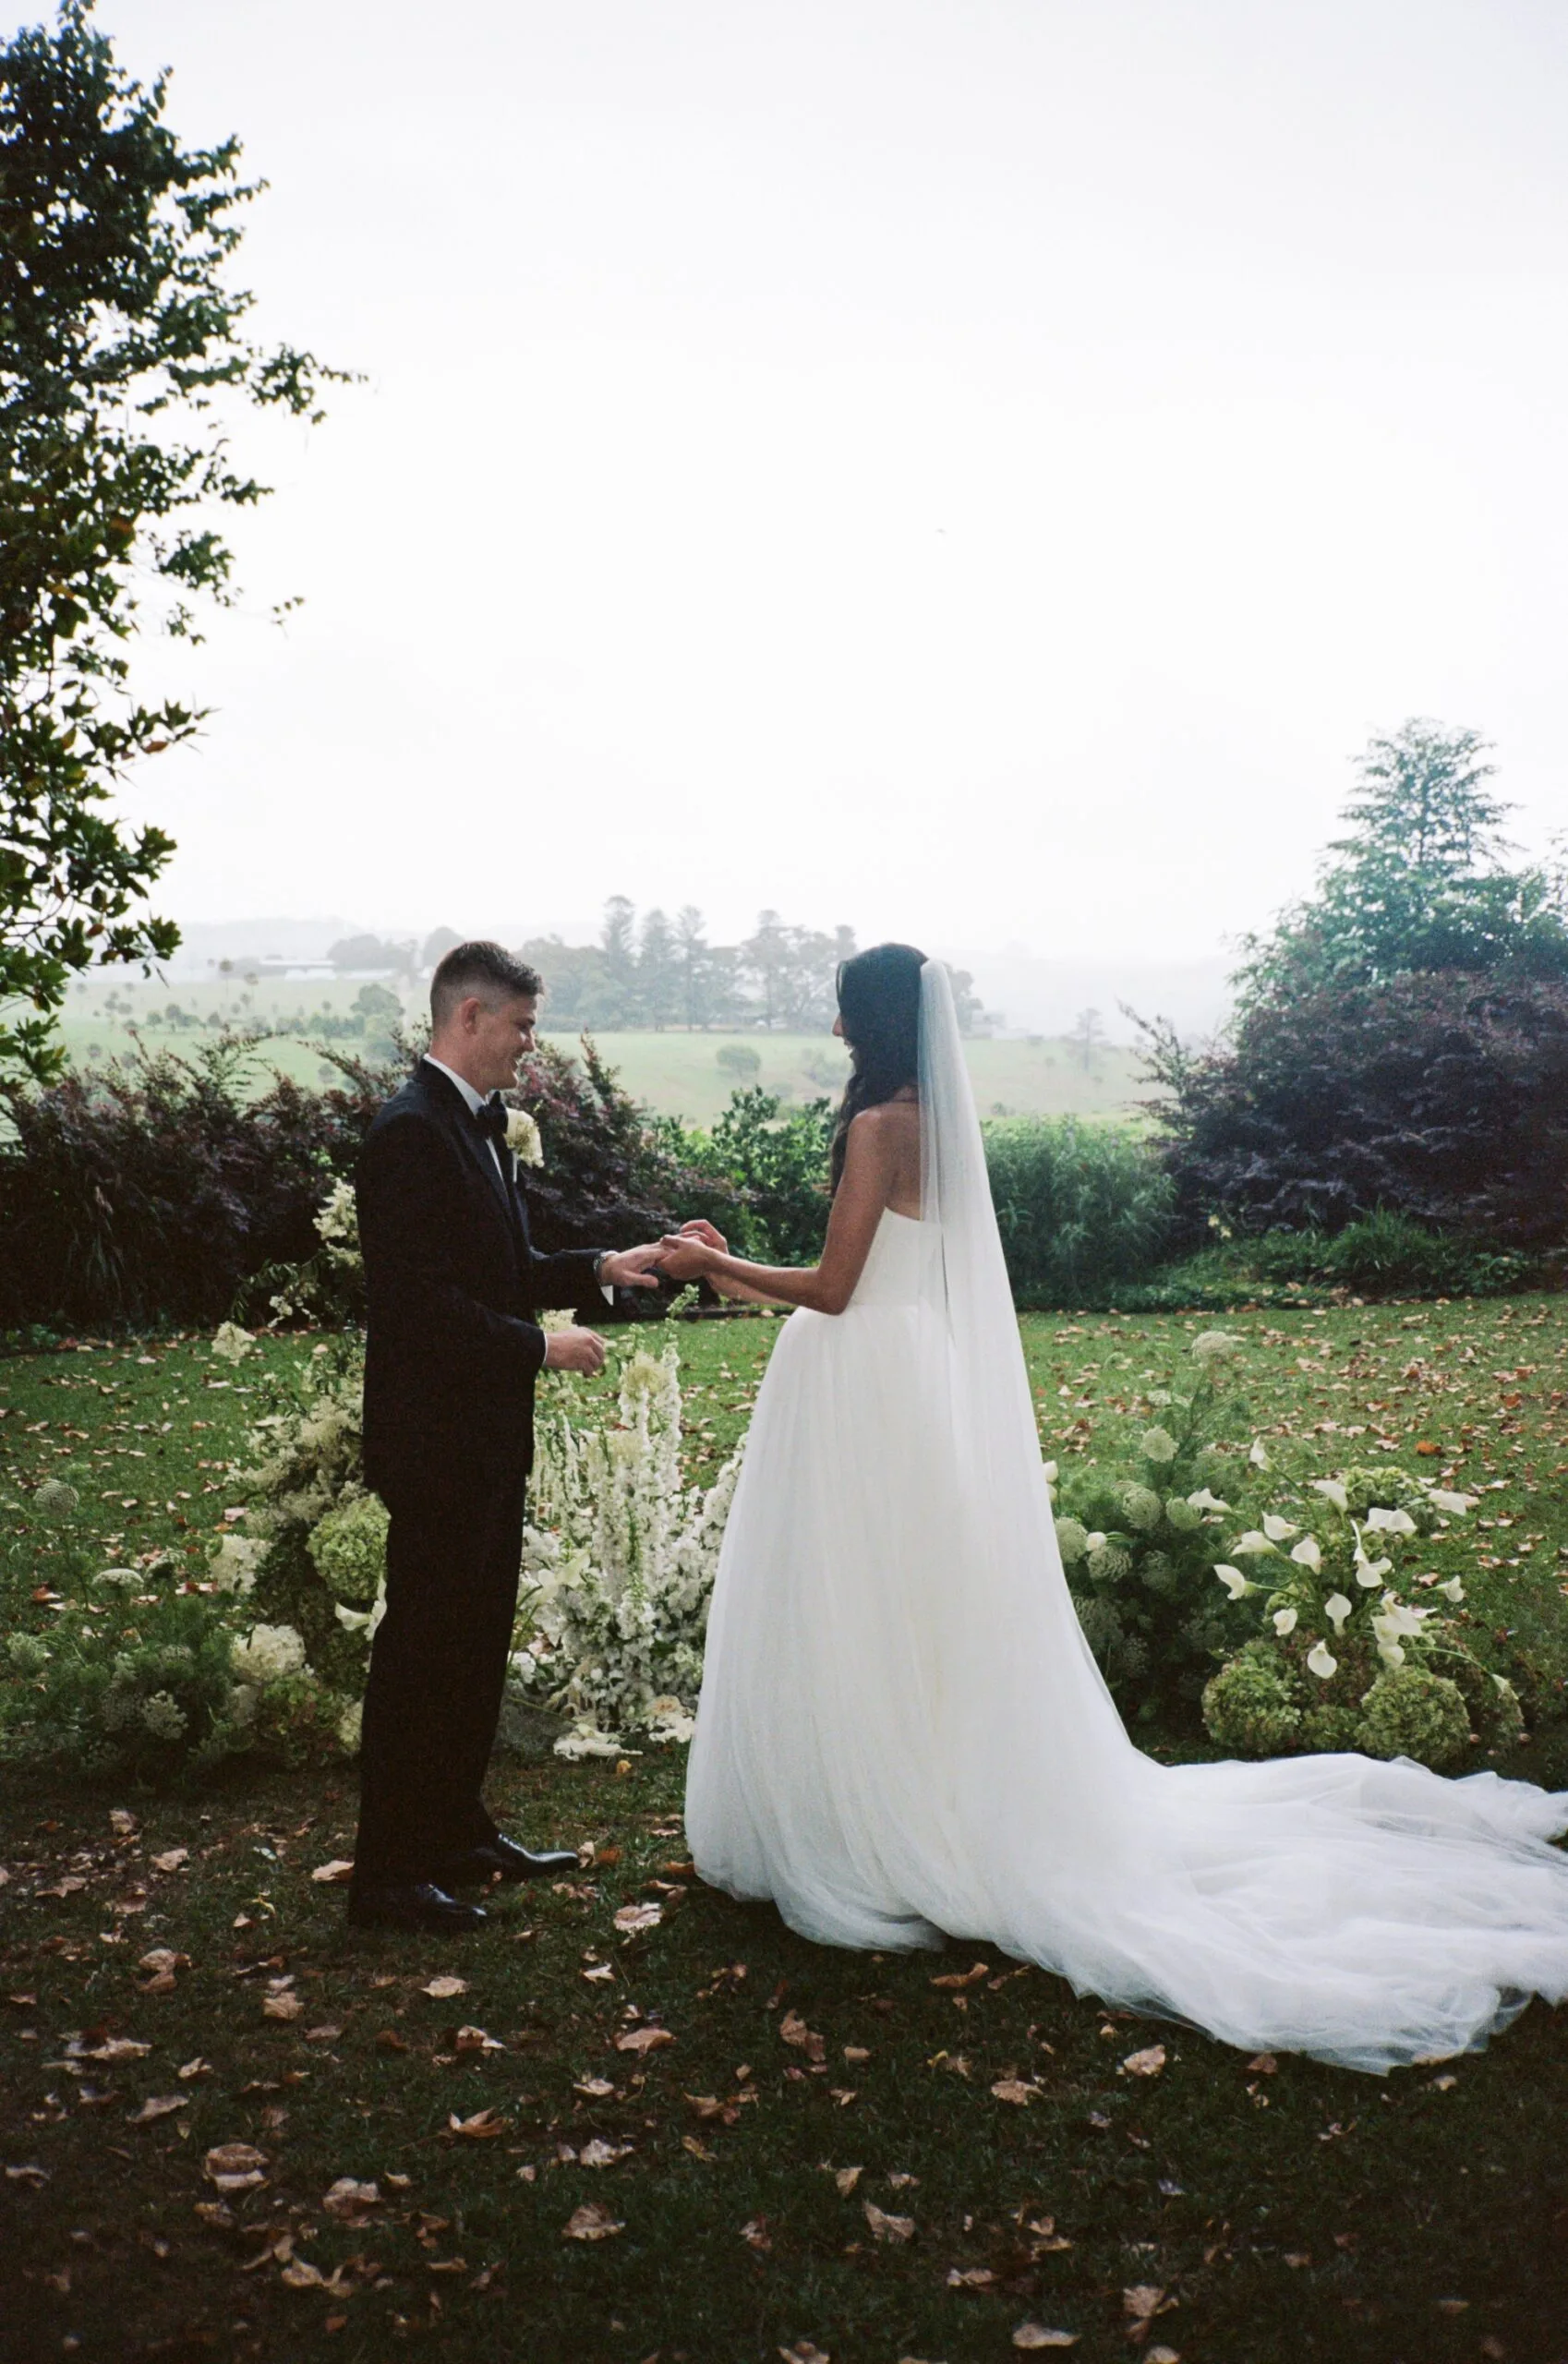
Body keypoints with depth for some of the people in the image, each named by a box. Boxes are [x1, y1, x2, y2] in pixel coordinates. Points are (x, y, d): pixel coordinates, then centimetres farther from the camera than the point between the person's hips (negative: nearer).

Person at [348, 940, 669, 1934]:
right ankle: (389, 1872, 12)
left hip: (487, 1434, 10)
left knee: (478, 1638, 18)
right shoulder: (413, 1131, -18)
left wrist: (600, 1266, 7)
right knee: (421, 1646, 0)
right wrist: (541, 1348, -18)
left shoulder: (481, 1124, 12)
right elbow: (422, 1300, -24)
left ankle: (460, 1833, 31)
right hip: (437, 1435, -10)